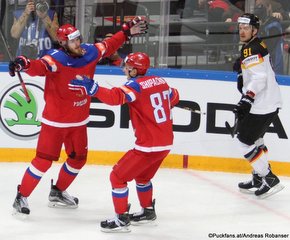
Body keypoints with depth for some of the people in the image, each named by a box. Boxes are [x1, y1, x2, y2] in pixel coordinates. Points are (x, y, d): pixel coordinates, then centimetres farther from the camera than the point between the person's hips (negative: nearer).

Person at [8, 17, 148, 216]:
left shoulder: (90, 52, -4)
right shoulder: (56, 59, -23)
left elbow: (108, 46, 13)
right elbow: (39, 67, -41)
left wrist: (127, 32, 13)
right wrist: (24, 64, -62)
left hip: (79, 120, 7)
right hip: (55, 120, -7)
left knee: (79, 158, 16)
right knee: (44, 159, -7)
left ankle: (58, 193, 36)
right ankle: (22, 197, 5)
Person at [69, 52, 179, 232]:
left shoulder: (136, 85, -16)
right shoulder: (160, 81, 7)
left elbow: (115, 97, -34)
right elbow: (174, 97, 25)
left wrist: (91, 87, -40)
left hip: (149, 145, -9)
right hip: (166, 143, 9)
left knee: (118, 176, 1)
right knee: (142, 176, 30)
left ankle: (122, 219, 5)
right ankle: (148, 211, 43)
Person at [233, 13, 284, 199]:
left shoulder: (251, 49, -16)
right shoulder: (258, 45, 16)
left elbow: (260, 77, -26)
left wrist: (247, 99, -28)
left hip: (263, 105, -11)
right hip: (270, 102, 11)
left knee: (246, 139, -5)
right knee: (254, 138, 21)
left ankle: (269, 180, -4)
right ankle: (259, 179, 26)